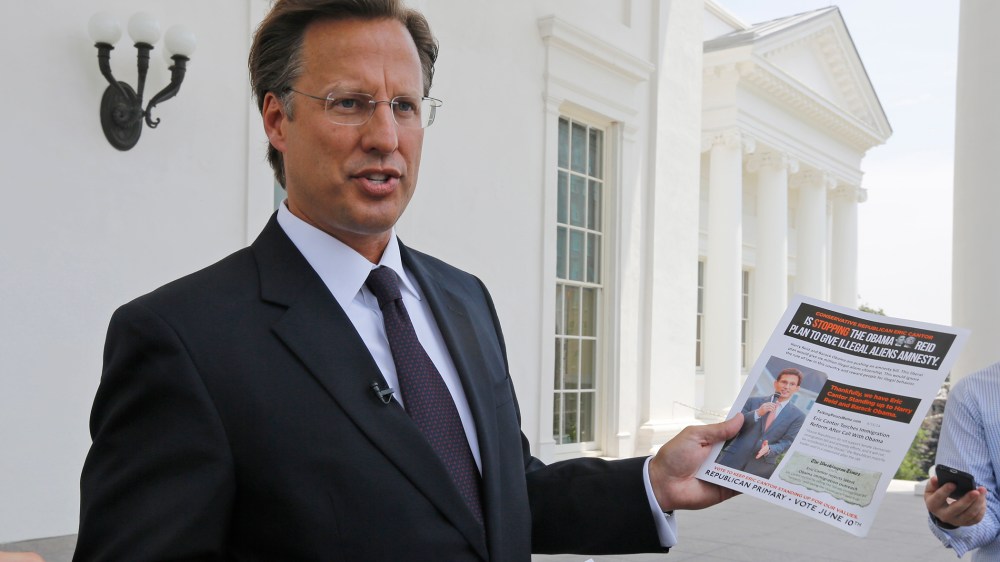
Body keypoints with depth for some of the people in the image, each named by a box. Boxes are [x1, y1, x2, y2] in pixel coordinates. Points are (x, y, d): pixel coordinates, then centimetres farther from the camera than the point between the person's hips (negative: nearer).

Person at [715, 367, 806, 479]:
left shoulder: (798, 416, 7)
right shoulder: (753, 401, 8)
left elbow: (787, 442, 2)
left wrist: (769, 449, -18)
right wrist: (757, 413, -14)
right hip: (733, 459, 0)